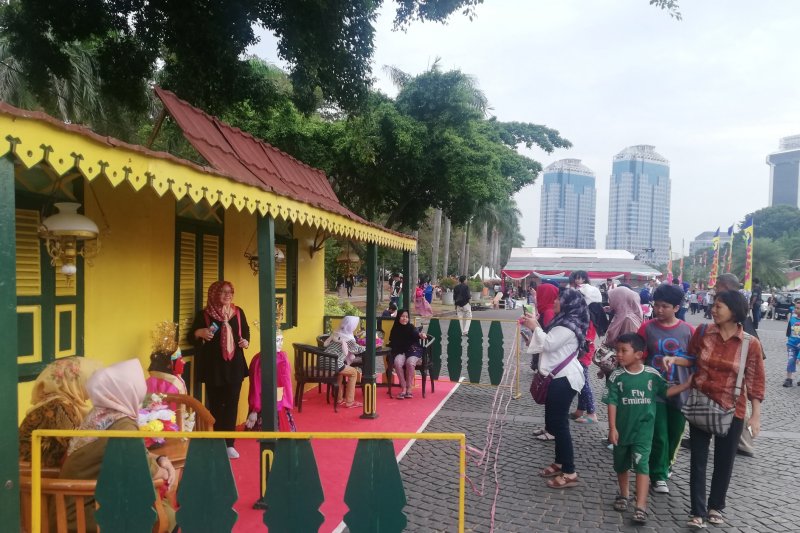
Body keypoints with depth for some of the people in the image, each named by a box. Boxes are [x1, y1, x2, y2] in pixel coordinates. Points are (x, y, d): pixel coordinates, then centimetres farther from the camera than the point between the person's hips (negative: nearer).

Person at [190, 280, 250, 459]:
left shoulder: (238, 312, 5)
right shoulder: (204, 314, -4)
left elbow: (246, 331, 17)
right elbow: (191, 337, 0)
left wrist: (246, 341, -3)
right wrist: (199, 332, -21)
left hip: (235, 365, 2)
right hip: (213, 367, -2)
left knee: (232, 404, 2)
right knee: (215, 405, 7)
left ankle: (229, 444, 9)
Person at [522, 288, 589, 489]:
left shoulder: (569, 326, -18)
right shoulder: (565, 322, 16)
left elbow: (548, 344, -24)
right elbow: (548, 342, 19)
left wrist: (535, 327, -12)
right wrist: (533, 325, 10)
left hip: (564, 379, -11)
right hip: (559, 376, 11)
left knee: (559, 423, -7)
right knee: (555, 422, 17)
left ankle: (570, 473, 0)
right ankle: (560, 463, 29)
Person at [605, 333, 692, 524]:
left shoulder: (652, 375, -6)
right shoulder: (617, 376, -9)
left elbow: (665, 391, 9)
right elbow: (612, 402, -9)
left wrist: (687, 384, 1)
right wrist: (612, 428, -13)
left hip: (643, 429, -1)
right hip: (622, 429, 1)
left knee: (641, 464, -9)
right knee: (621, 464, 16)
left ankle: (641, 506, -8)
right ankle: (623, 495, 38)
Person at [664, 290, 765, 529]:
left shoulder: (751, 344, -10)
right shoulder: (702, 332, -5)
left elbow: (755, 382, -6)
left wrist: (756, 415, -6)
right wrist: (674, 359, -10)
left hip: (731, 411, -1)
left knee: (724, 461, 15)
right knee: (698, 460, 5)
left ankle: (716, 506, 35)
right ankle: (698, 512, 15)